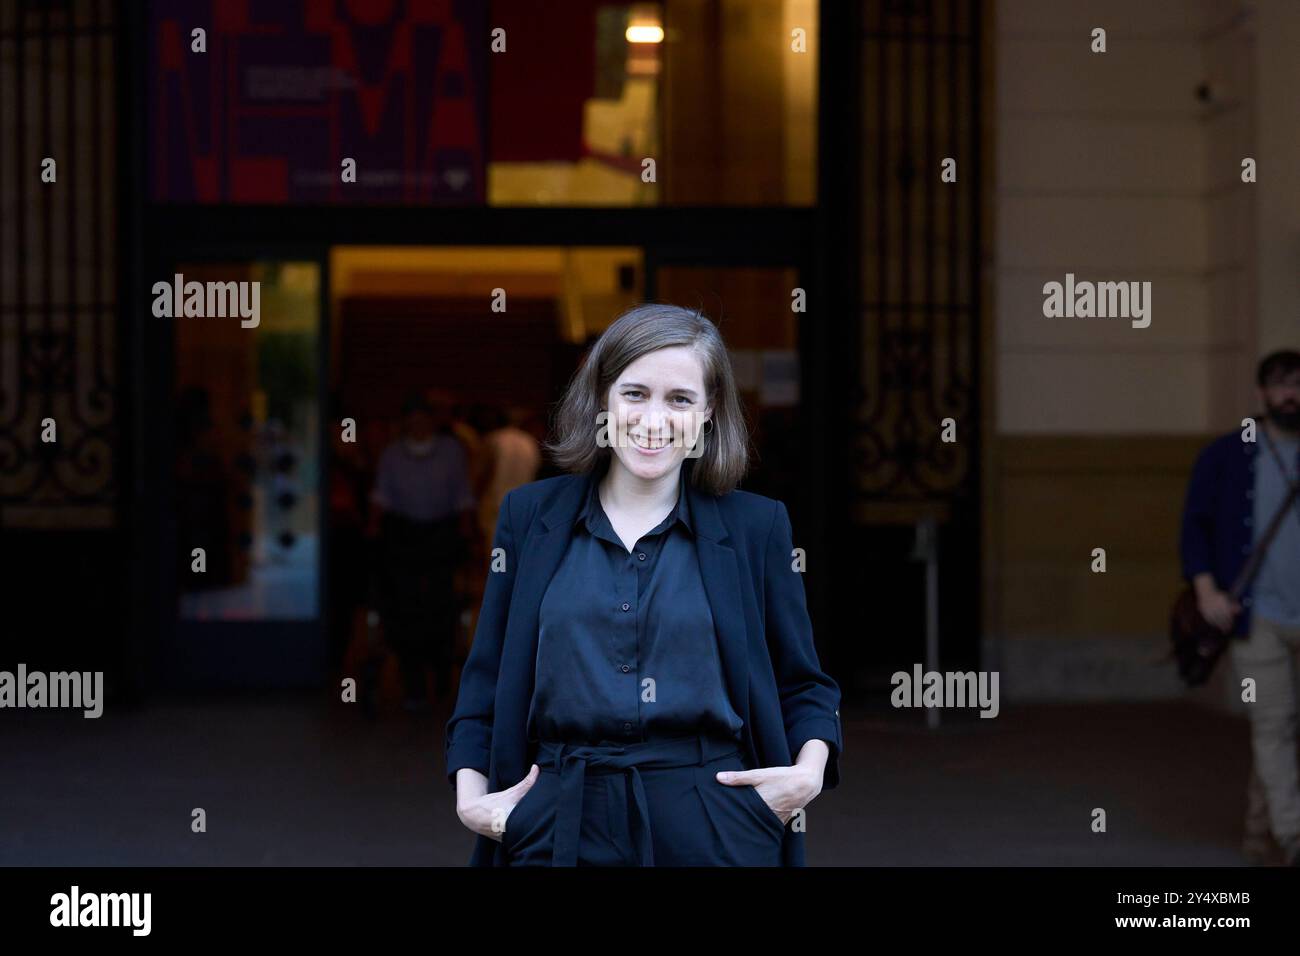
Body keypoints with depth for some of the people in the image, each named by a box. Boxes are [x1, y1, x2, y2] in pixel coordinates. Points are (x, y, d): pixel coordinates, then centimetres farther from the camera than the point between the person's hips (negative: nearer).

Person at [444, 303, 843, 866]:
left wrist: (810, 771, -9)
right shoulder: (529, 515, 7)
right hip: (561, 827, 1)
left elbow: (802, 685, 9)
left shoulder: (756, 525, 4)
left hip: (715, 829, -1)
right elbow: (486, 680, 10)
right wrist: (471, 794, -4)